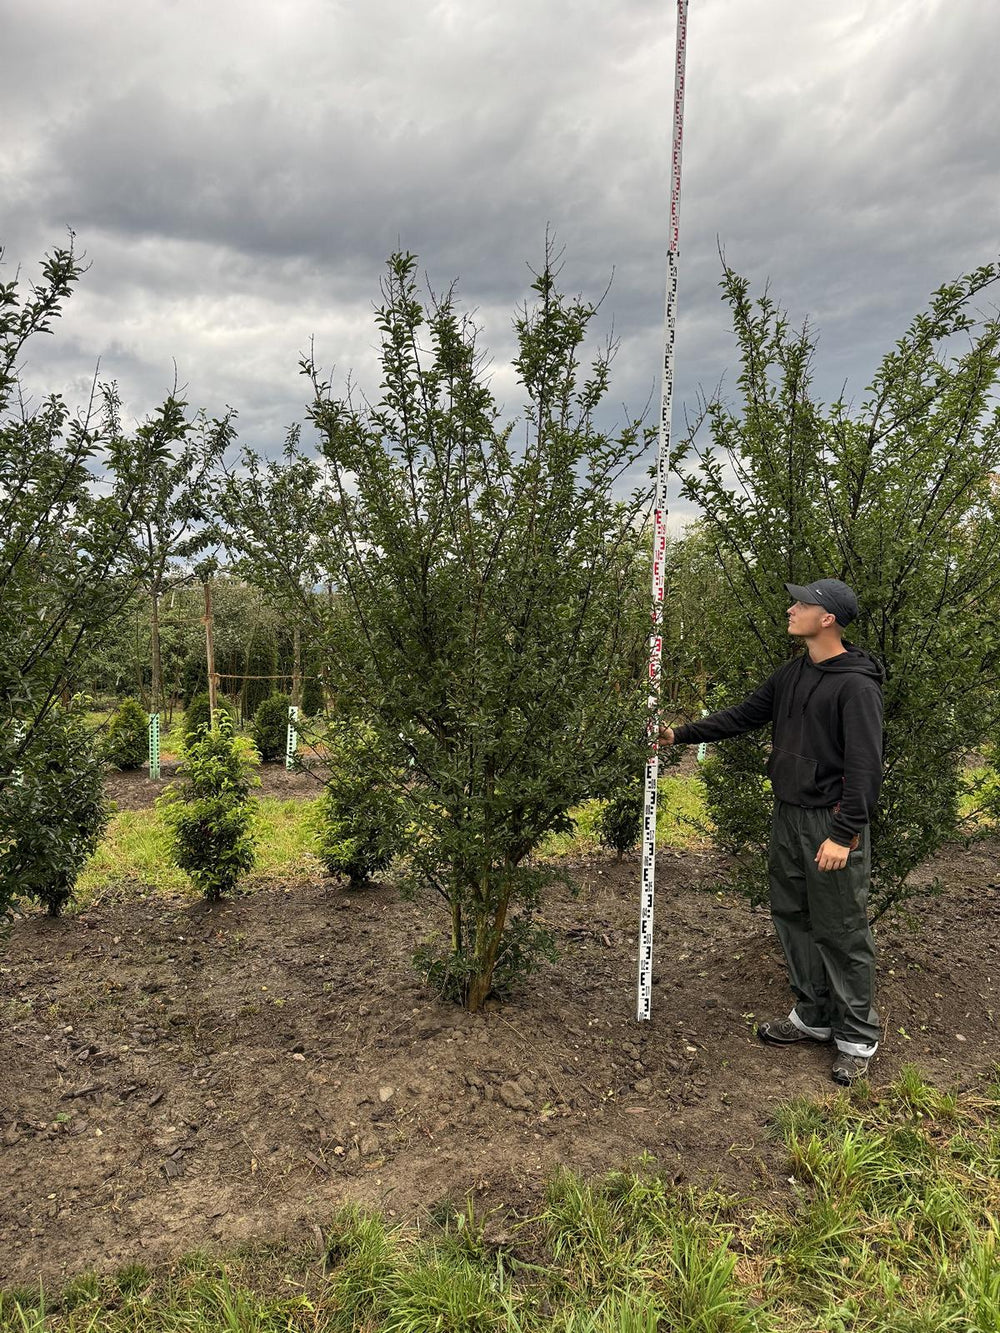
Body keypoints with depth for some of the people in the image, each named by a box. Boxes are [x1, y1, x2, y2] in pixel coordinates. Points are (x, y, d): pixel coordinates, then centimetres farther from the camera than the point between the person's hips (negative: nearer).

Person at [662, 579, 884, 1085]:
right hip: (787, 815, 9)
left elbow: (865, 765, -20)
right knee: (792, 917, 16)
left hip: (830, 822, -8)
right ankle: (814, 1016, 32)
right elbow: (744, 715, 17)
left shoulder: (856, 685, -17)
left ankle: (857, 1037, 18)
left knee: (840, 931, 1)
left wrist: (845, 834, -23)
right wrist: (682, 734, 15)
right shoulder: (792, 674, 9)